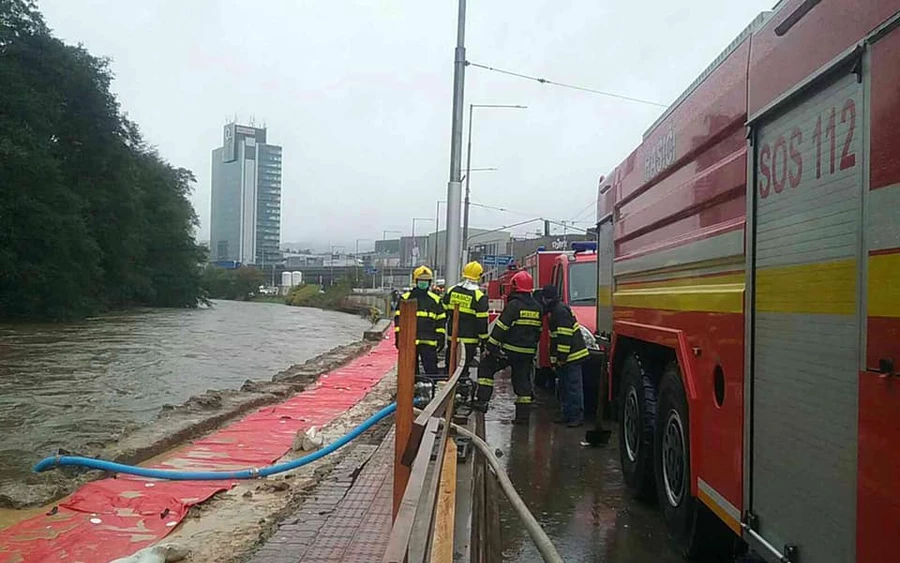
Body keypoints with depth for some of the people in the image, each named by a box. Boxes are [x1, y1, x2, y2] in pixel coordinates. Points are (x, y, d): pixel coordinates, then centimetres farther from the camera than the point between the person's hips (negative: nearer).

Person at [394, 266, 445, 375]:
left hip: (429, 342, 1)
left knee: (431, 369, -2)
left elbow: (440, 320, 13)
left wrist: (441, 338, 7)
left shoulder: (435, 300, 10)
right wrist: (398, 337, -1)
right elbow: (398, 319, 4)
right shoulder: (405, 298, 4)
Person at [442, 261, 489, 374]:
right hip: (469, 340, -4)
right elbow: (482, 321, -11)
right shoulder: (479, 297, -12)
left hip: (452, 337, 4)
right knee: (464, 368, 2)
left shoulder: (451, 291, 2)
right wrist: (484, 340, -2)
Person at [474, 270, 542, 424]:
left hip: (510, 350, -6)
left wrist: (490, 347, -10)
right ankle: (523, 415, 8)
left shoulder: (514, 305, -12)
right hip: (528, 352, 6)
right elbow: (538, 331, 18)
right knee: (523, 381, 10)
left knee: (486, 367, 8)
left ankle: (482, 400, 1)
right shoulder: (537, 308, 10)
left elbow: (501, 328, -15)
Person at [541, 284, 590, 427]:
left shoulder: (560, 311, -17)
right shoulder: (554, 310, 15)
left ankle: (577, 417, -3)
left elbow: (565, 336, -21)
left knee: (574, 387, -6)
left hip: (571, 355, -10)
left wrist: (561, 357, -19)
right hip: (562, 357, 10)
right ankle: (566, 414, 21)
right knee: (564, 386, 14)